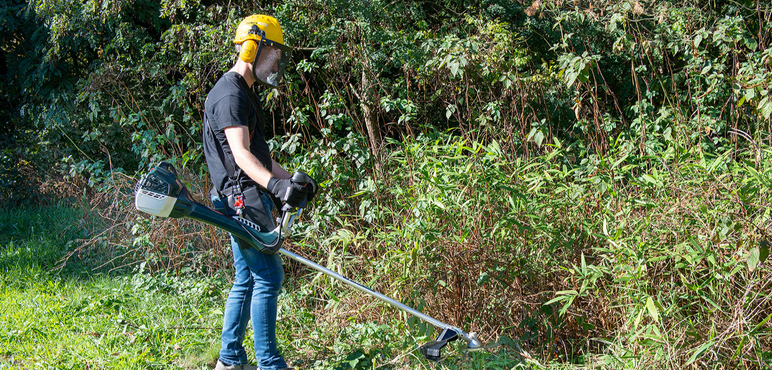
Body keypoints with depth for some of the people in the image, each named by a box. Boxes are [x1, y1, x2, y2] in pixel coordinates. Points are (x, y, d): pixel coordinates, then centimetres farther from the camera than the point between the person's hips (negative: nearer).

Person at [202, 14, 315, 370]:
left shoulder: (243, 93, 20)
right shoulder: (230, 95, -13)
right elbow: (241, 155, -25)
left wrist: (293, 181, 24)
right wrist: (276, 185, -39)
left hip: (250, 198, 11)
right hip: (243, 197, -11)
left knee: (247, 279, 13)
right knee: (268, 276, -8)